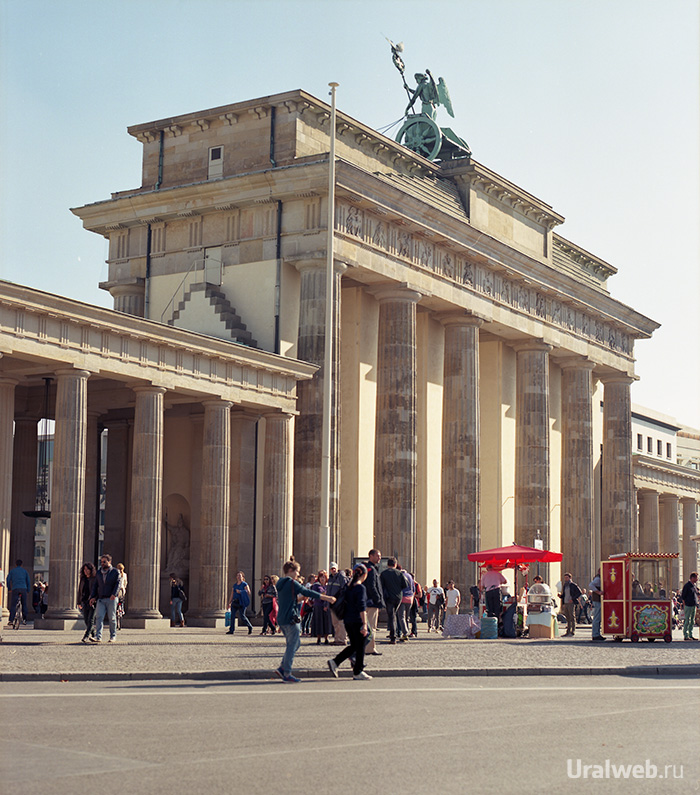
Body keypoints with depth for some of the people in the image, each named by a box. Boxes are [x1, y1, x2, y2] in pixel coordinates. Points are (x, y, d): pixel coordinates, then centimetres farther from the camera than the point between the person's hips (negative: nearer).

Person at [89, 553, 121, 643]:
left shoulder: (115, 572, 3)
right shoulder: (98, 573, 17)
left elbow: (118, 583, -7)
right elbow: (95, 585, 18)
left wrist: (114, 594, -21)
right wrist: (93, 597, 6)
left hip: (111, 599, -3)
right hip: (100, 599, 4)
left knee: (112, 618, 1)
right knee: (99, 617, -10)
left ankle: (113, 637, 10)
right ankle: (98, 637, -15)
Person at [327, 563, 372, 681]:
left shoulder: (348, 586, 9)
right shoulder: (361, 588, -14)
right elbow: (361, 607, -20)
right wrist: (364, 624, -22)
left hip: (348, 621, 8)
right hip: (357, 621, -8)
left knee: (353, 646, 16)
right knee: (360, 647, 4)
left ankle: (335, 662, 4)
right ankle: (358, 672, 9)